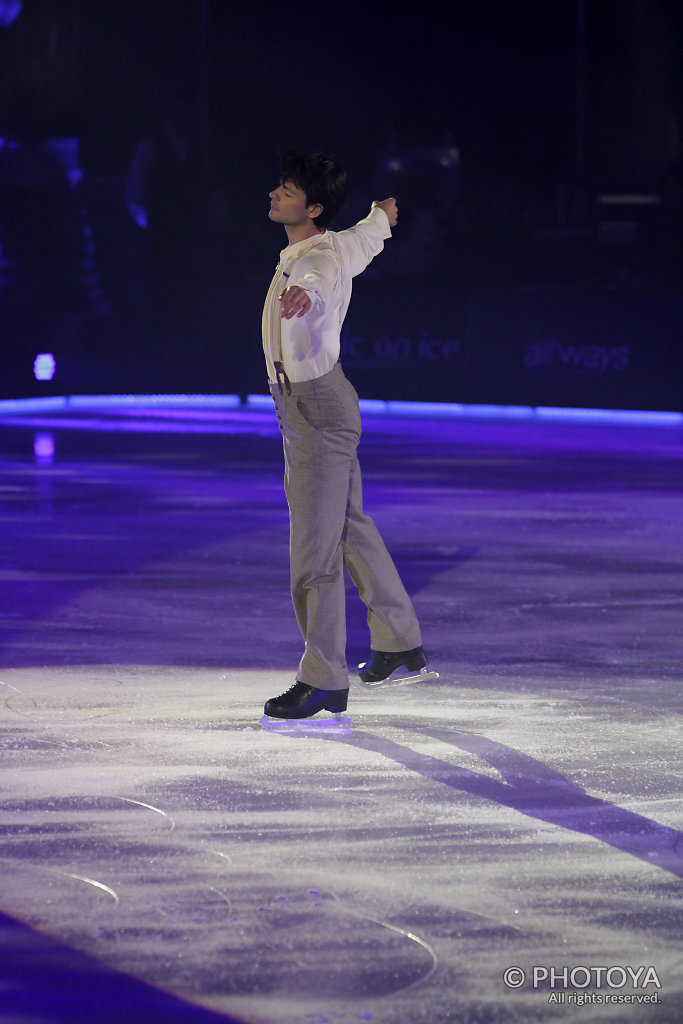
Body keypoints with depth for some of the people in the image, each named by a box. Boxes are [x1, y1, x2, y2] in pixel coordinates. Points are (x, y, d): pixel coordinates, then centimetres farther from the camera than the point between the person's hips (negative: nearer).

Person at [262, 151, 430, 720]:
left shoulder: (321, 259, -22)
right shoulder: (340, 244, 7)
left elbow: (321, 280, -49)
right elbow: (368, 237, 31)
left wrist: (304, 293, -73)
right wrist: (382, 217, 55)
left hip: (319, 410, -11)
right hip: (302, 409, 11)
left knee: (315, 547, -9)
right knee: (349, 526, 22)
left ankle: (325, 681, -6)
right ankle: (400, 642, 36)